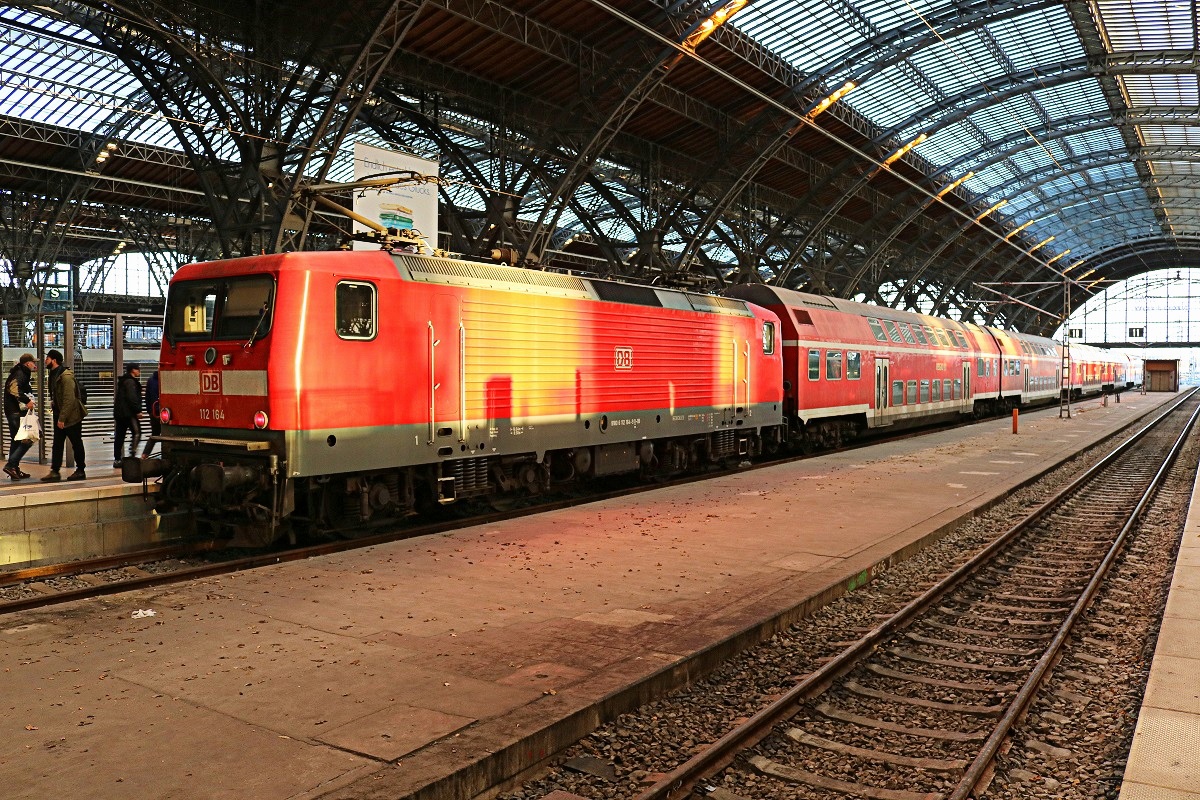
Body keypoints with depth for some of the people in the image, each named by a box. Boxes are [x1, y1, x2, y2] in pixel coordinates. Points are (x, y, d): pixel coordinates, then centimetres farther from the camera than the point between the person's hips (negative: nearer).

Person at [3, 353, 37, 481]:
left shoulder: (22, 373, 19)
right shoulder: (20, 374, -12)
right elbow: (13, 388, -29)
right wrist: (27, 401, -26)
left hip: (13, 412, 11)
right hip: (17, 412, -11)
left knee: (17, 441, 14)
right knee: (27, 440, -11)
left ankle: (15, 470, 19)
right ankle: (10, 465, -13)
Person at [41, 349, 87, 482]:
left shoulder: (66, 376, -19)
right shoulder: (54, 374, 10)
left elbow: (69, 399, -23)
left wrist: (62, 418, -23)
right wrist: (53, 402, 6)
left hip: (72, 416, -9)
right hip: (60, 415, 9)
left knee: (76, 444, 2)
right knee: (57, 444, 6)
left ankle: (80, 471, 12)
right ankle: (55, 471, 7)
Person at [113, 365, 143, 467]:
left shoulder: (122, 382, 21)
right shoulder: (130, 382, -10)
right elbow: (132, 398, -19)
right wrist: (138, 411, -17)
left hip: (119, 413, 10)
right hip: (129, 413, -10)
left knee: (119, 436, 9)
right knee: (136, 433, -8)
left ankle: (117, 460, 10)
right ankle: (132, 454, -17)